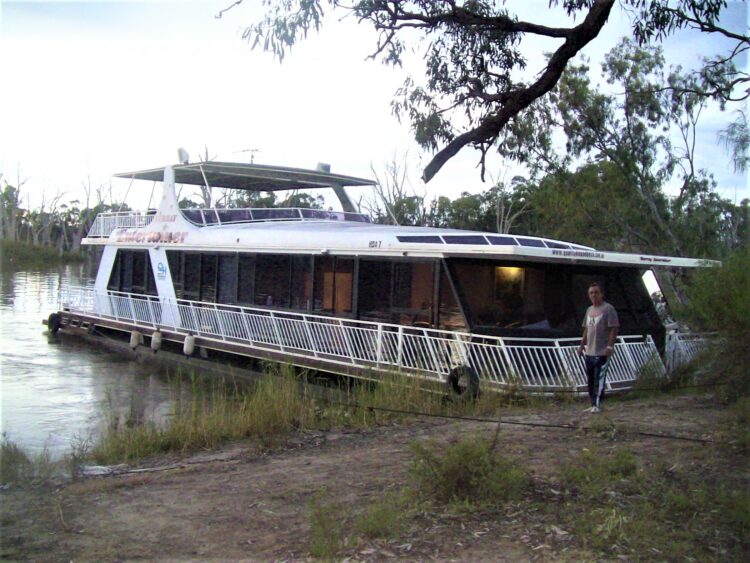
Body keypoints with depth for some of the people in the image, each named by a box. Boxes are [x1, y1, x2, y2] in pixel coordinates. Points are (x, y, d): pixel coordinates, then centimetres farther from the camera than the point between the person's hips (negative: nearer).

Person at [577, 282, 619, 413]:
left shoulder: (608, 309, -8)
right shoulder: (589, 310, 17)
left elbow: (614, 328, -13)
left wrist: (610, 346, -20)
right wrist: (582, 345, 18)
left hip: (602, 352, -8)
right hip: (589, 352, 8)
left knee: (599, 379, -9)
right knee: (590, 380, 10)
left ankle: (596, 405, -8)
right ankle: (593, 405, 17)